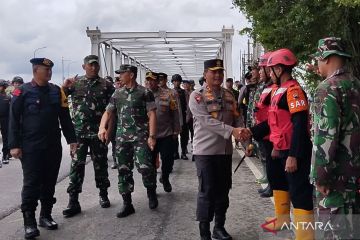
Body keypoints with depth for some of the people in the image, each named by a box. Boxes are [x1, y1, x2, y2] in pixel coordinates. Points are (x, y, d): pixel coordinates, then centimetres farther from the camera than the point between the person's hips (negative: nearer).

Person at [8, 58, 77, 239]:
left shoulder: (57, 91, 7)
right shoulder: (22, 92, -4)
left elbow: (65, 117, 10)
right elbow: (14, 120, -5)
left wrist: (71, 139, 6)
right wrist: (14, 145, -10)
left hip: (53, 146, 4)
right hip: (30, 147, -4)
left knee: (49, 182, 10)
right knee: (31, 183, -2)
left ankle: (46, 216, 23)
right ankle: (29, 222, 5)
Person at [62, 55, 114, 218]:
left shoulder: (106, 85, 3)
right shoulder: (75, 83, 6)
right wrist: (65, 86, -17)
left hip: (98, 132, 0)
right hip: (78, 132, 0)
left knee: (100, 164, 9)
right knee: (77, 165, 0)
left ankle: (103, 195, 25)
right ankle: (73, 202, 4)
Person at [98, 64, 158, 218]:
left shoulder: (144, 93, -2)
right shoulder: (117, 94, 12)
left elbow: (152, 114, -5)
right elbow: (108, 112, 13)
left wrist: (152, 136, -13)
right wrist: (102, 127, -6)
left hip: (141, 137, -4)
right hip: (122, 138, 5)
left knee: (145, 167, -15)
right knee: (123, 170, 6)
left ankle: (151, 192, 16)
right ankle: (127, 204, 17)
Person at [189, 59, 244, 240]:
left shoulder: (228, 95, 11)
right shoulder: (197, 96, -7)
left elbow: (237, 119, 11)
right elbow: (207, 121, -19)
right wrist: (231, 131, -27)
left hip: (225, 150, 5)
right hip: (205, 151, -5)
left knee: (223, 190, 12)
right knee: (207, 191, -1)